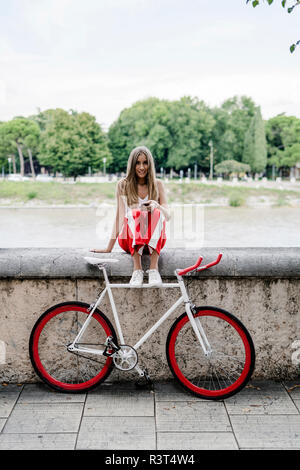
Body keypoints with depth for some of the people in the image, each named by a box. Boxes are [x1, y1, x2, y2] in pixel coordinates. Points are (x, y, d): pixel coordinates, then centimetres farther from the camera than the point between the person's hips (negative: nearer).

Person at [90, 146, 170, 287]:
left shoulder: (157, 185, 9)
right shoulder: (123, 185, 5)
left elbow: (167, 215, -1)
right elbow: (120, 217, 1)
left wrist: (156, 205, -25)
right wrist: (109, 248, -6)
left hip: (155, 240, 1)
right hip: (130, 240, -1)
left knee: (156, 212, -30)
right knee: (135, 214, -31)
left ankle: (154, 267, -40)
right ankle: (137, 268, -42)